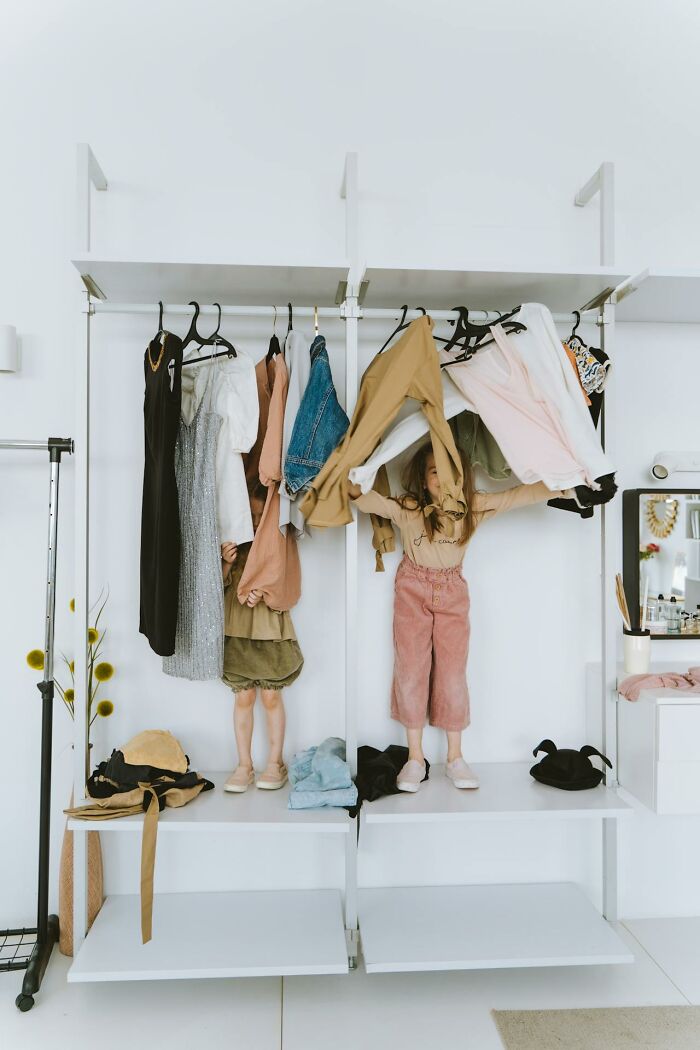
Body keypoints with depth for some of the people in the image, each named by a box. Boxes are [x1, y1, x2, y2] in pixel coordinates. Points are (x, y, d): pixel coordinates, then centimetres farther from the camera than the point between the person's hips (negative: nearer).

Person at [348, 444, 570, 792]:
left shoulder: (473, 506, -7)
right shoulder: (405, 506, -10)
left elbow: (519, 495, -8)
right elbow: (371, 501, -15)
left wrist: (561, 485, -14)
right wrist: (355, 489, -36)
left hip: (452, 593, 1)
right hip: (412, 591, -1)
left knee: (453, 672, 2)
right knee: (411, 669, 1)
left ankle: (455, 757, 15)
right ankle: (415, 757, 12)